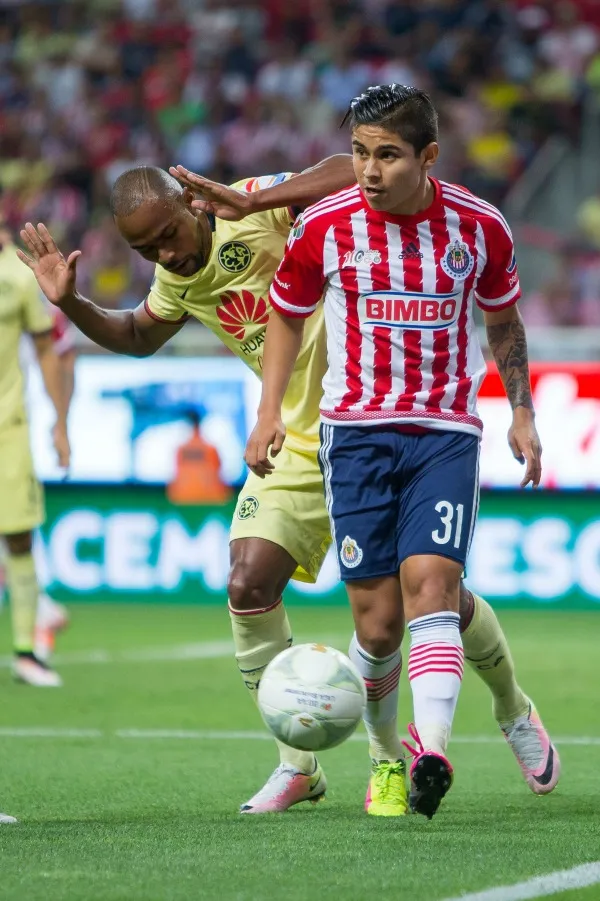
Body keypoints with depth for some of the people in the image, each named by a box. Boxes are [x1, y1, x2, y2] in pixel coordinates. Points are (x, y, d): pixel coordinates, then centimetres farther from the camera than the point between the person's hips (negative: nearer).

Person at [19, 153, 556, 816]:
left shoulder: (257, 207, -17)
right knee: (248, 588, -12)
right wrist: (72, 305, 8)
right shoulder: (175, 282, 4)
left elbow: (353, 173, -32)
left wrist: (257, 202, -40)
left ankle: (513, 712, 29)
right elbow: (138, 336, 25)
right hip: (297, 445, 6)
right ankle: (297, 765, 2)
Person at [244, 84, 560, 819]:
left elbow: (502, 321, 16)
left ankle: (432, 750, -33)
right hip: (356, 430, 0)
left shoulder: (478, 226, -1)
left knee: (430, 578, -21)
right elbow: (287, 315, 13)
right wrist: (269, 412, 3)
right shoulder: (322, 227, -3)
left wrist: (521, 413, 10)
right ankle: (385, 753, 21)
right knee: (376, 620, -4)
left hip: (446, 433, 0)